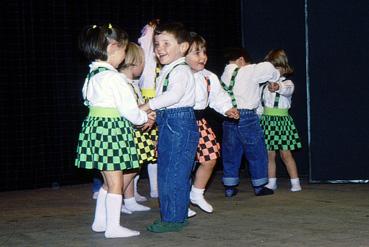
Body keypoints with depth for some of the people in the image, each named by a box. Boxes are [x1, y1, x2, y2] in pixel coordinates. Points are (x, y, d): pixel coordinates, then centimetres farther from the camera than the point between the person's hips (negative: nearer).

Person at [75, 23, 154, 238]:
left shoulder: (93, 75, 11)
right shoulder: (114, 77, -17)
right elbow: (128, 109, -17)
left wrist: (138, 116, 16)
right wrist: (144, 117, 4)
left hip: (96, 126, 9)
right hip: (112, 130, -9)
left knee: (109, 181, 19)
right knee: (116, 182, -1)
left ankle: (100, 221, 26)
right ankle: (113, 227, 4)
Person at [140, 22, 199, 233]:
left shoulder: (181, 70, -14)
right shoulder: (166, 71, 17)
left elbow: (174, 95, -29)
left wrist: (148, 106, -25)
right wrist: (152, 114, 12)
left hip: (180, 123, -10)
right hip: (166, 123, 10)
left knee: (175, 173, -7)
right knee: (165, 172, 14)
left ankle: (174, 218, -1)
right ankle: (169, 215, 23)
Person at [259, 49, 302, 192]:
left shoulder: (287, 83, -4)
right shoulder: (264, 84, 9)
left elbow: (288, 90, -29)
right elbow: (260, 101, 19)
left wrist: (278, 87, -50)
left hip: (282, 120, -4)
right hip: (267, 120, 4)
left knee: (286, 154, -4)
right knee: (269, 154, 5)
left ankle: (295, 182, 1)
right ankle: (271, 182, 13)